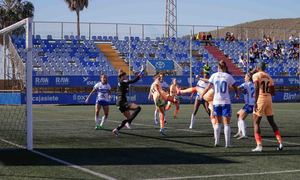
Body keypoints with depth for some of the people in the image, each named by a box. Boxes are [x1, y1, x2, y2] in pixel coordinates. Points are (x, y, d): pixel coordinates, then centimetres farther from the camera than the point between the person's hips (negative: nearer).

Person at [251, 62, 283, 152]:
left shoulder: (256, 75, -4)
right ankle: (280, 143, 11)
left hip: (260, 99, -6)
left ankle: (259, 145, -7)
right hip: (268, 99, 6)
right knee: (272, 122, 16)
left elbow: (256, 89, -17)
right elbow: (273, 92, 15)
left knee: (256, 123, 1)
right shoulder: (269, 77, 15)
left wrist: (255, 102, -18)